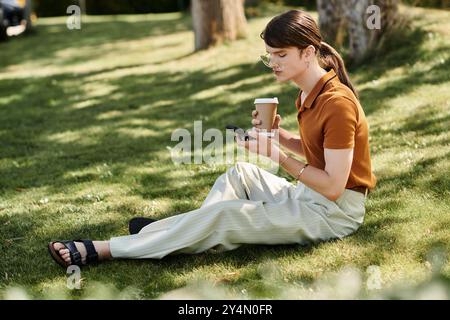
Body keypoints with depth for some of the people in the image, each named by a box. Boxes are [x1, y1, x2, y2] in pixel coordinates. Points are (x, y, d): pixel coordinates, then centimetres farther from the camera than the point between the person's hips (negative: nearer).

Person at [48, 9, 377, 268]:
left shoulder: (337, 103, -23)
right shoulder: (311, 93, 6)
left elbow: (333, 187, -24)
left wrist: (278, 155, -25)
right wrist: (279, 134, -2)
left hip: (335, 211, -10)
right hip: (312, 195, 10)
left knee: (220, 216, -15)